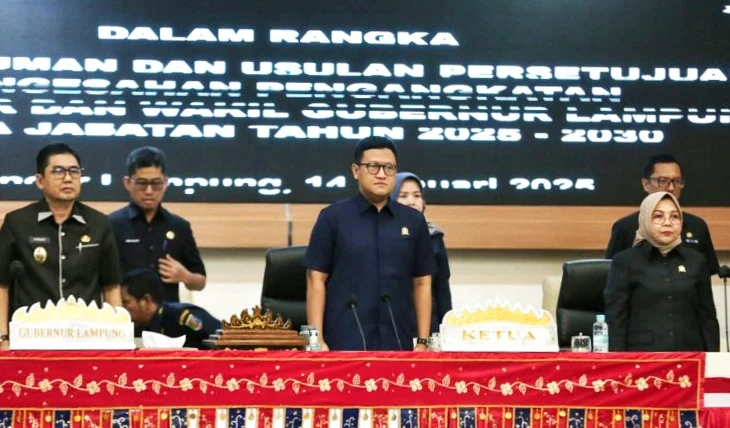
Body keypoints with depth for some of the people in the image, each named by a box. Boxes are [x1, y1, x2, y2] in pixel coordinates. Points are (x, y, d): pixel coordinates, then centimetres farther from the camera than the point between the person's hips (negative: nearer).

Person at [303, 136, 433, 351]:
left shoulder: (413, 221, 10)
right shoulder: (333, 217, 2)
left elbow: (422, 283, 12)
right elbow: (316, 281, 0)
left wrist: (423, 341, 6)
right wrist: (317, 341, -7)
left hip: (399, 344, 3)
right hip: (344, 344, -3)